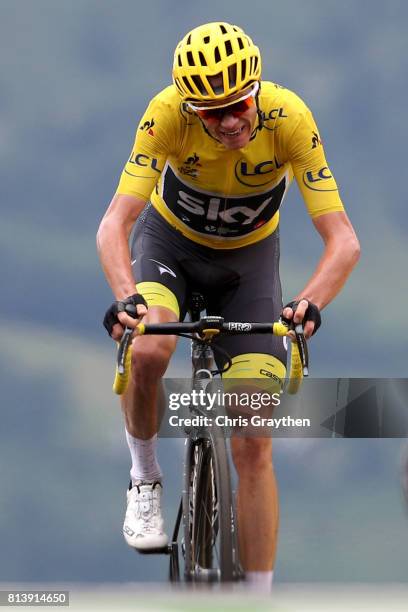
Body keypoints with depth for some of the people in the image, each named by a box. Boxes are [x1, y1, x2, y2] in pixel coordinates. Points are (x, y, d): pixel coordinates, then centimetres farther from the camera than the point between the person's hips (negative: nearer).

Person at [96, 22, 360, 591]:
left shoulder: (288, 118, -31)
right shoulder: (168, 113, -31)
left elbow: (343, 240, -34)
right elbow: (114, 223, -37)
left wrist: (310, 302, -53)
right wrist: (127, 297, -57)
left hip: (248, 259, 0)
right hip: (170, 243, 0)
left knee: (254, 447, -7)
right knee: (148, 351, -35)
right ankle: (145, 478, -7)